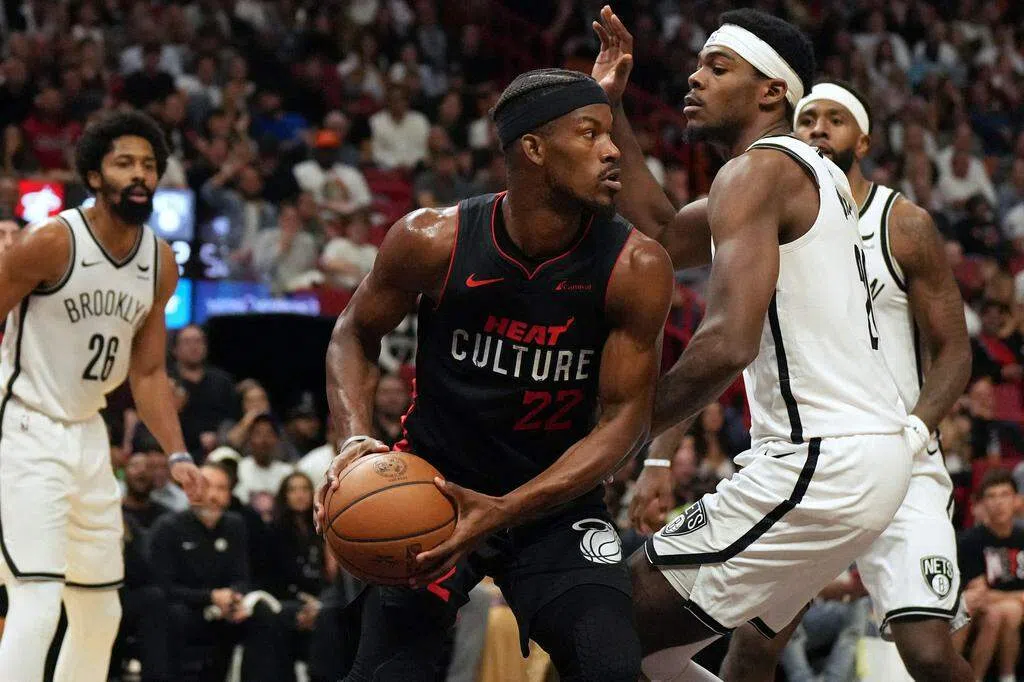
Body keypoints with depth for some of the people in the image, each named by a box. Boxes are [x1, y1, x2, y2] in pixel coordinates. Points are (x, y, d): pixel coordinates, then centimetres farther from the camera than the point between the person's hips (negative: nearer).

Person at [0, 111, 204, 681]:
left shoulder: (161, 264, 4)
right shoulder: (53, 243, -17)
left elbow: (147, 372, 11)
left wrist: (178, 454, -1)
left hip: (88, 435, 8)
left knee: (101, 612, 14)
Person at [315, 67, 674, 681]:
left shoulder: (635, 268, -18)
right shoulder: (433, 240, -17)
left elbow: (625, 418, -15)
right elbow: (355, 336, 1)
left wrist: (504, 512, -27)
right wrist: (356, 439, -18)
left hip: (558, 498, 0)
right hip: (431, 488, 0)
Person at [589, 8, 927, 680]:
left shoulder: (756, 171, -11)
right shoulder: (815, 175, 20)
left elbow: (728, 343, -23)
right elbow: (662, 235, 27)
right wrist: (610, 109, 20)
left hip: (818, 463, -10)